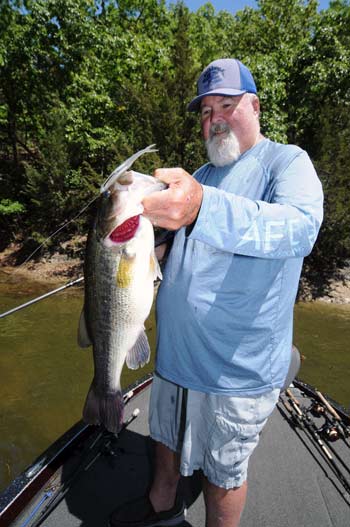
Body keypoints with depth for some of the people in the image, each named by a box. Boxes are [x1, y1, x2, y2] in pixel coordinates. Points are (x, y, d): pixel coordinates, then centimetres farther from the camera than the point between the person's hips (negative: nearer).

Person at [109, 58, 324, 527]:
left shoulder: (287, 161, -9)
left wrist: (202, 207, -48)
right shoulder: (200, 175, 12)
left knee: (223, 472, 15)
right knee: (167, 438, 26)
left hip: (237, 368, -6)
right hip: (175, 350, 7)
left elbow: (299, 228, -31)